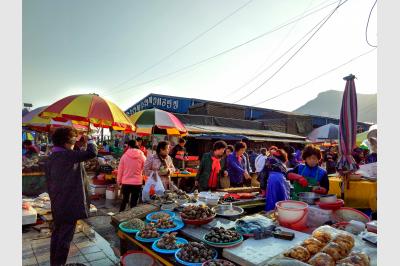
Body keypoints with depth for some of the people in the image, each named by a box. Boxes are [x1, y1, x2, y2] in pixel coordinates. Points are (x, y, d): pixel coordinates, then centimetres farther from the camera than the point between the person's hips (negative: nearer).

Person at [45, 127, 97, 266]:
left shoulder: (50, 158, 11)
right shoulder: (68, 155, -16)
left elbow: (49, 182, 17)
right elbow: (92, 153, -25)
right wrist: (88, 141, -7)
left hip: (57, 204, 9)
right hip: (70, 203, -9)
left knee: (57, 233, 20)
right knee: (65, 236, 3)